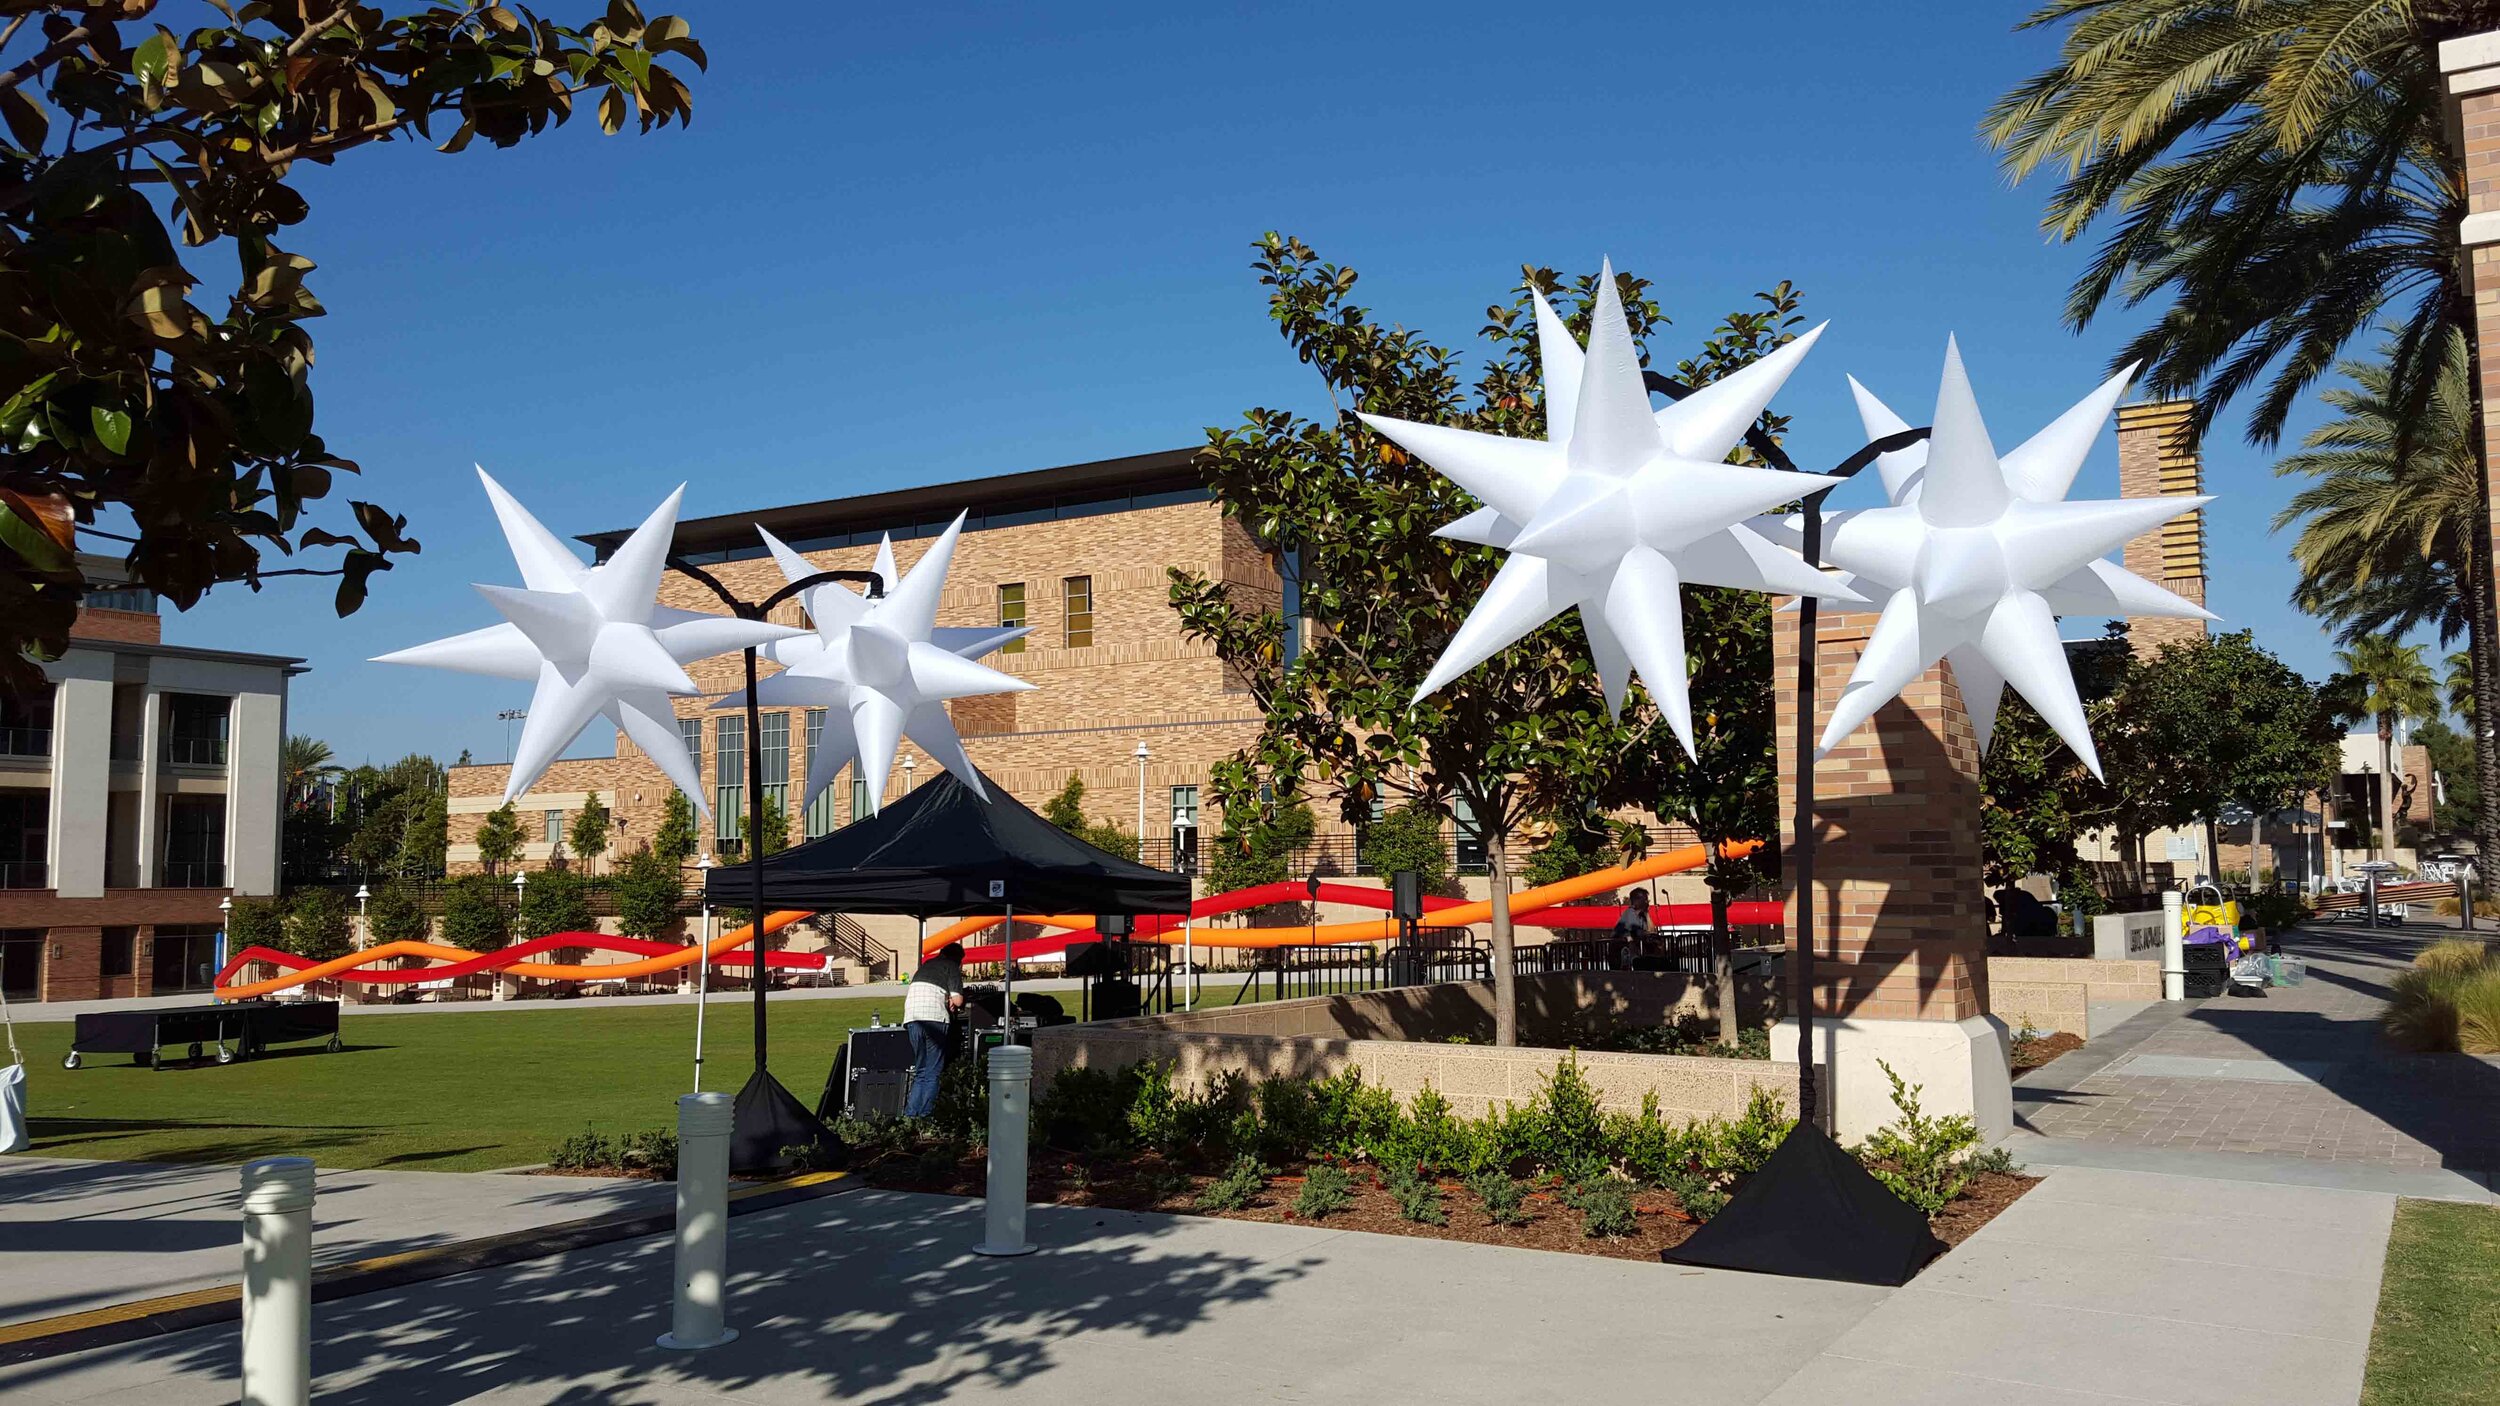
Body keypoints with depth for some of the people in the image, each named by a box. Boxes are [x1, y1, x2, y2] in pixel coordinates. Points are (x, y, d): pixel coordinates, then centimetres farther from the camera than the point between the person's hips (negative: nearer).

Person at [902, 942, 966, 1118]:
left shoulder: (926, 965, 26)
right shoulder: (952, 967, 8)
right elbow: (957, 999, -3)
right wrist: (951, 1003, 20)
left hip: (911, 1017, 6)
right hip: (934, 1018, -6)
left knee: (921, 1071, 13)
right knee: (933, 1072, -2)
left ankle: (909, 1116, 4)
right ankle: (923, 1117, -10)